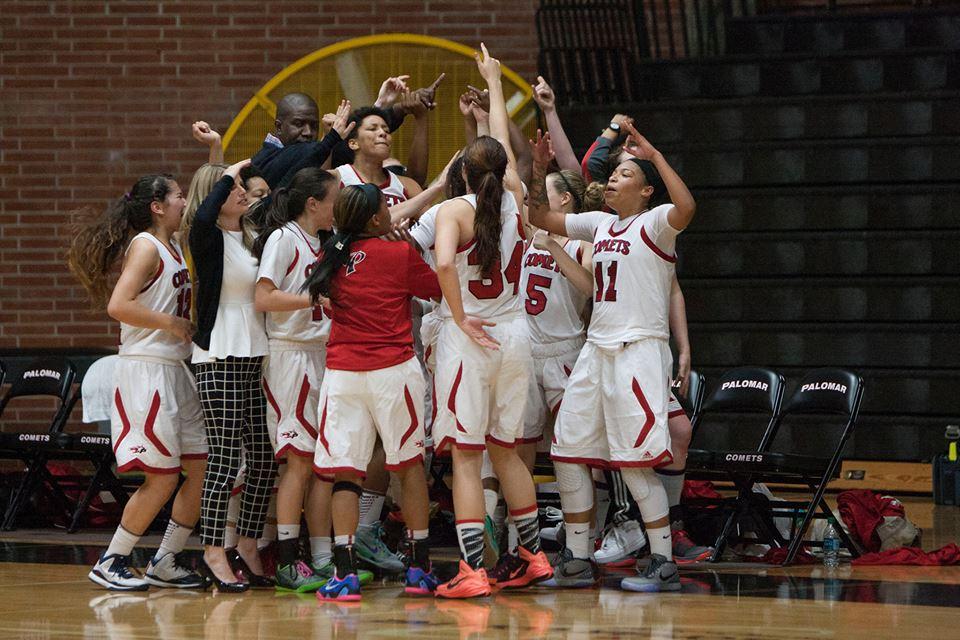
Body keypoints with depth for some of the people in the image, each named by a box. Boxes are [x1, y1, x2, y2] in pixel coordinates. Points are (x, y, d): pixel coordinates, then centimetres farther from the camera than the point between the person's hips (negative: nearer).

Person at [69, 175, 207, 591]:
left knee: (203, 468, 5)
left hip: (176, 370, 9)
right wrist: (171, 323, -16)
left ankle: (166, 562, 15)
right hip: (146, 369, -9)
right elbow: (118, 306, -22)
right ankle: (110, 564, 3)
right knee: (162, 478, -8)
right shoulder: (145, 246, -11)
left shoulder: (175, 247, 15)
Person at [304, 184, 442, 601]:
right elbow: (437, 288, 8)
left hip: (341, 373, 3)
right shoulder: (400, 254, -6)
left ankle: (345, 571, -8)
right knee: (409, 465, 11)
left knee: (345, 471, 2)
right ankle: (419, 568, 14)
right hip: (393, 370, -3)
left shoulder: (334, 255, 6)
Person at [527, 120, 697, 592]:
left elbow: (686, 208, -29)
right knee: (569, 452, 8)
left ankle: (664, 565, -5)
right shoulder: (601, 224, 16)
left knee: (636, 463, -11)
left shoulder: (654, 223, -6)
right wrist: (539, 172, 9)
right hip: (596, 350, 8)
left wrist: (655, 155, -24)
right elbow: (542, 218, 23)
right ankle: (577, 561, 15)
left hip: (639, 351, -8)